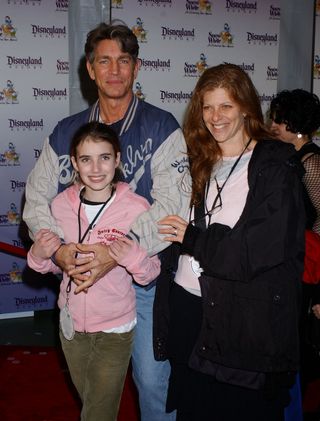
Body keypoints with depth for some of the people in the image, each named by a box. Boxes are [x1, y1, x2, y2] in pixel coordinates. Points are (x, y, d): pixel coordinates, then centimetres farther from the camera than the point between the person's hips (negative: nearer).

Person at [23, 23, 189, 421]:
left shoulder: (162, 128, -6)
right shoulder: (65, 133, 7)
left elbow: (172, 205, -16)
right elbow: (37, 200, 4)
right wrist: (57, 249, -14)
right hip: (83, 278, 4)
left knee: (152, 379, 5)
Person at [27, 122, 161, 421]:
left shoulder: (137, 208, -18)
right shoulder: (60, 204, -8)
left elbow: (152, 273, -10)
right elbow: (57, 264, 6)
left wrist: (134, 260, -30)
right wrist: (40, 256, -15)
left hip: (115, 329, -4)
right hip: (71, 323, 4)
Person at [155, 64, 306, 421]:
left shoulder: (276, 165, -7)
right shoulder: (199, 163, 12)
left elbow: (269, 247, -17)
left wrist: (194, 238, -12)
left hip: (243, 318, -5)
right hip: (187, 304, 6)